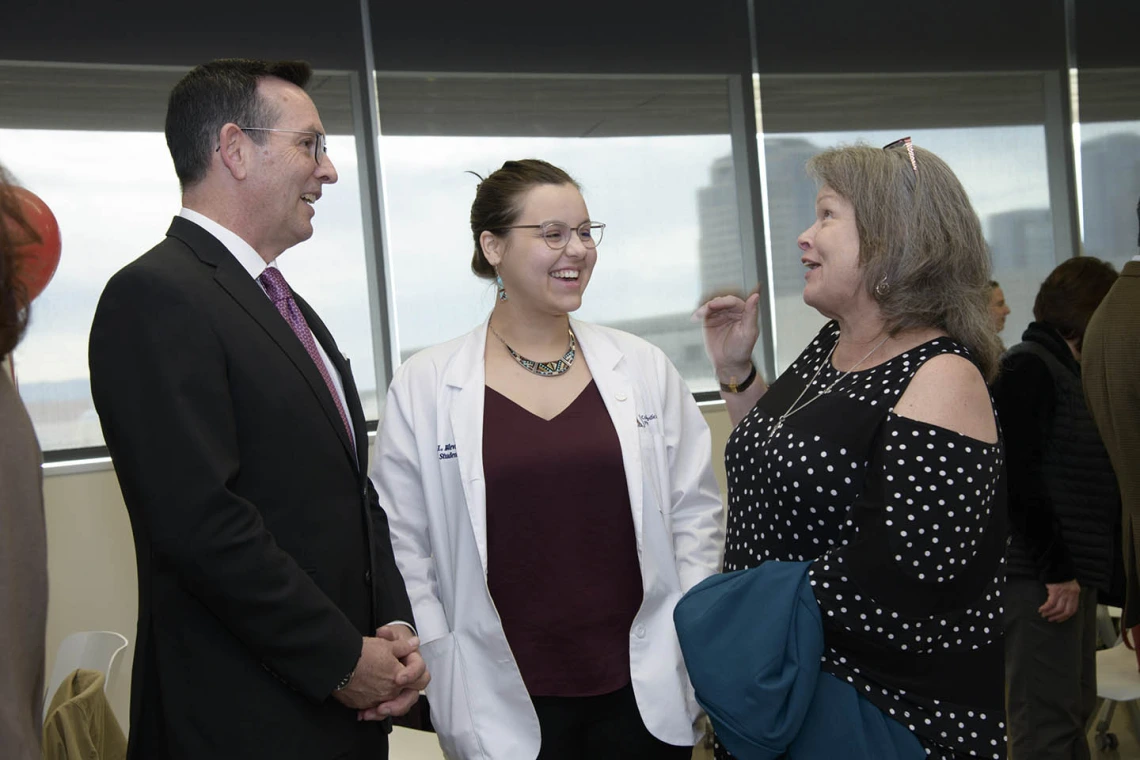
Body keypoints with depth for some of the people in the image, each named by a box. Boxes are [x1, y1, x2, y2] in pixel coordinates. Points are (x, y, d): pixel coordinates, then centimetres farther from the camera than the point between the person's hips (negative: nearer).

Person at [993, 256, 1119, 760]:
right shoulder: (1027, 367, -11)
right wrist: (1056, 571, -19)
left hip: (1070, 571, 10)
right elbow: (1017, 477, -19)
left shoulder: (1067, 369, 17)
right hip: (1039, 578, -10)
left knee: (1075, 710, 16)